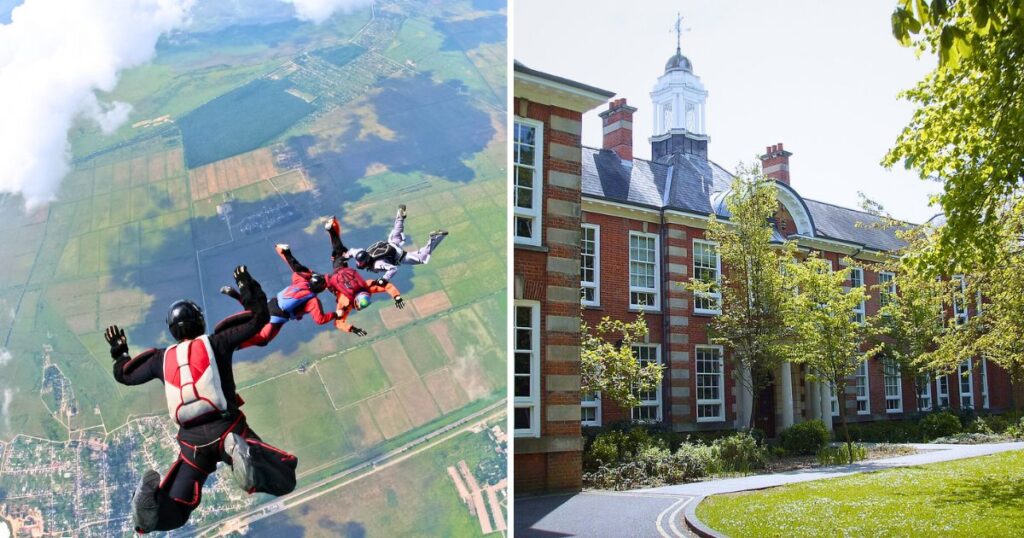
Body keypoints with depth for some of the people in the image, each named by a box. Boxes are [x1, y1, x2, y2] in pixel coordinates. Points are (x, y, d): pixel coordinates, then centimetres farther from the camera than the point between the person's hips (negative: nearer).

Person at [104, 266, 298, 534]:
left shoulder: (162, 358, 15)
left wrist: (119, 352, 51)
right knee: (284, 481, -1)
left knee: (172, 515, 17)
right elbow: (259, 316, 9)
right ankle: (244, 458, -34)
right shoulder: (215, 342, 7)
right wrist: (247, 286, 24)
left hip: (192, 441, 3)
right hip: (227, 429, -3)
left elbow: (125, 374, 32)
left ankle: (152, 495, -21)